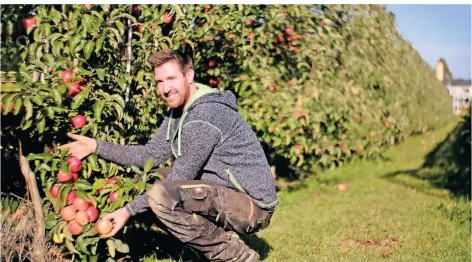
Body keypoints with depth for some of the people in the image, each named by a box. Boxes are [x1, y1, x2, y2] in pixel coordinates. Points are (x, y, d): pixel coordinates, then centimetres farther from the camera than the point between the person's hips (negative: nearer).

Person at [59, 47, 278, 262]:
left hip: (253, 204, -10)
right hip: (223, 195, 10)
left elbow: (180, 179, -20)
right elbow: (150, 154, 7)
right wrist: (96, 146, 0)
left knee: (161, 195, -28)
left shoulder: (206, 114, -22)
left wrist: (129, 210, -16)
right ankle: (222, 239, 8)